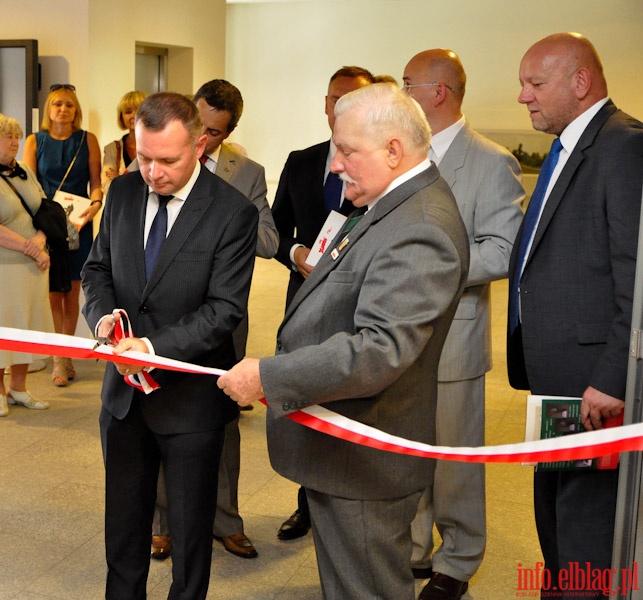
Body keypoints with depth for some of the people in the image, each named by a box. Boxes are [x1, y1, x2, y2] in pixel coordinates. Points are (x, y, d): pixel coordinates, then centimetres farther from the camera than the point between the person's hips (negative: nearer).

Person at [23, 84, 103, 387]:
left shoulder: (87, 140, 5)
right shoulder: (35, 141, 5)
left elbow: (96, 181, 4)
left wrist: (96, 203, -17)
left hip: (78, 225, 1)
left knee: (72, 292, 5)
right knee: (53, 293, -2)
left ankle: (65, 355, 17)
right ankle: (59, 359, 4)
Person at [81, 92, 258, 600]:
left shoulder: (233, 211, -16)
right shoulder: (123, 191, 0)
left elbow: (224, 309, -18)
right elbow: (98, 266, 10)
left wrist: (155, 346, -29)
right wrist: (103, 314, -11)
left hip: (189, 396, -5)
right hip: (124, 386, 5)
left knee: (190, 521, 14)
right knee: (124, 514, 22)